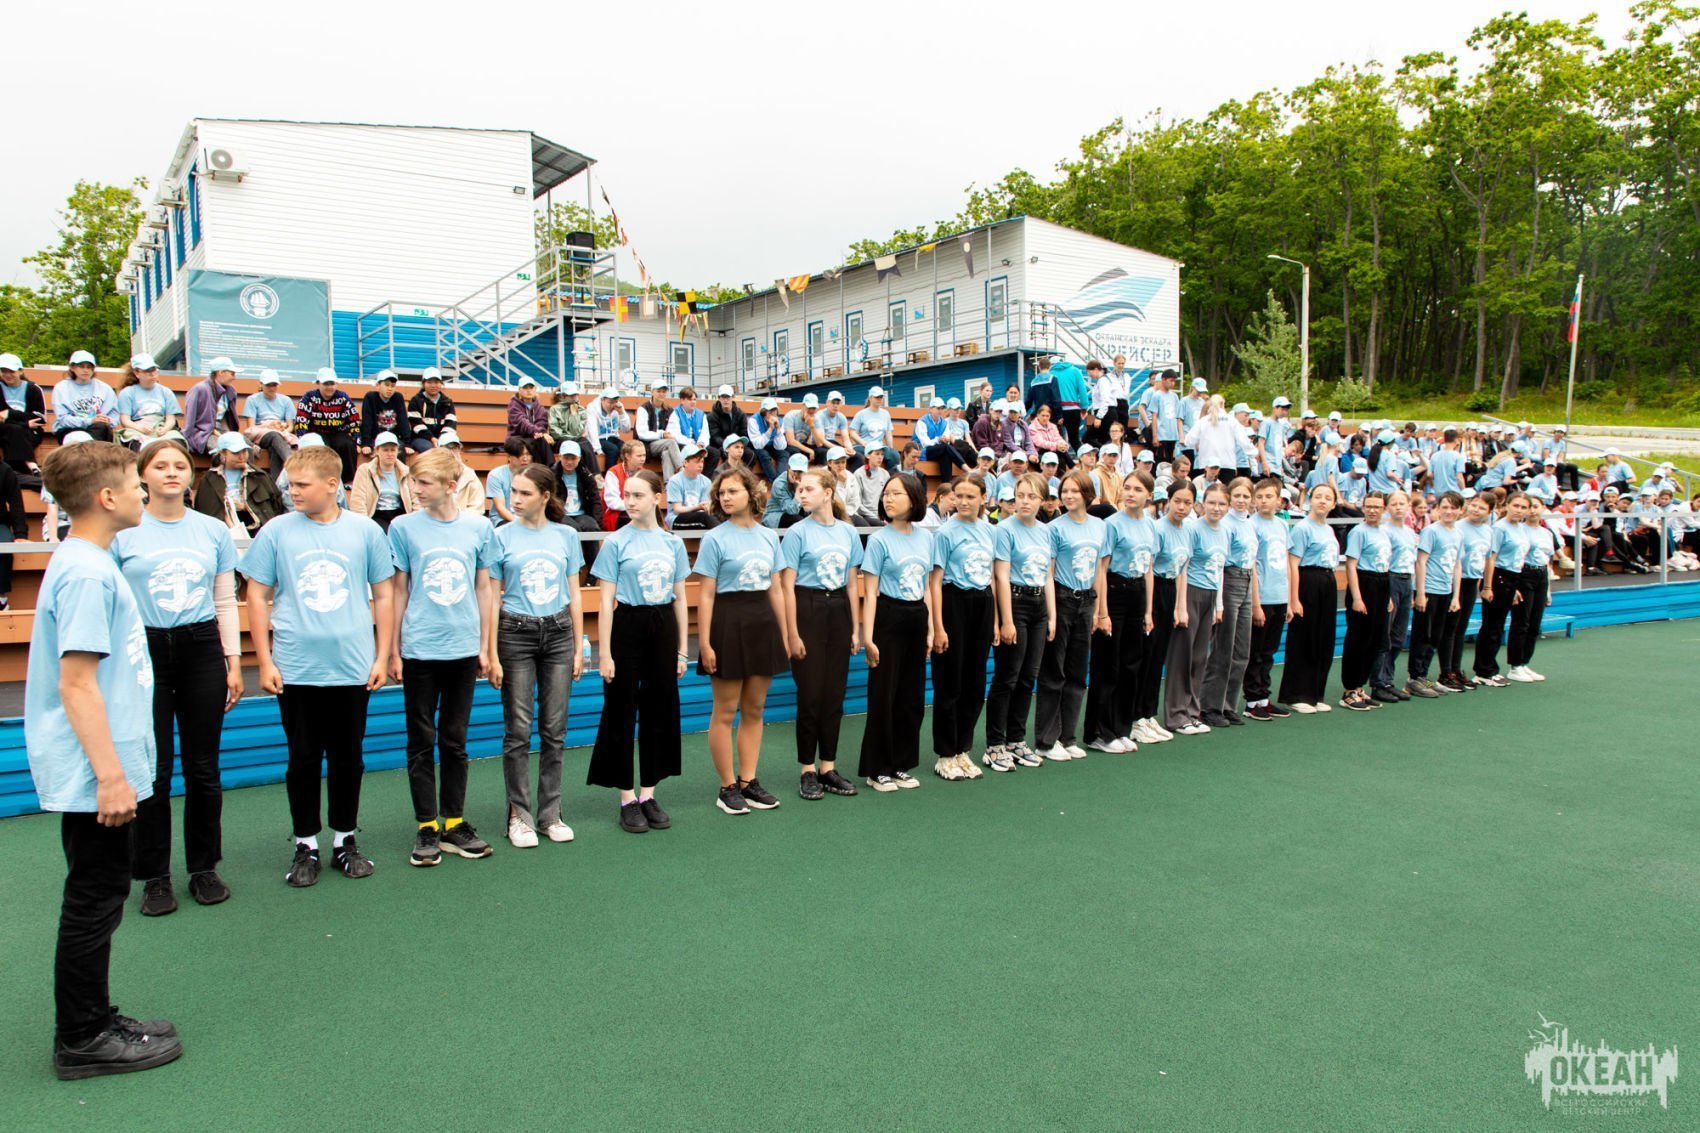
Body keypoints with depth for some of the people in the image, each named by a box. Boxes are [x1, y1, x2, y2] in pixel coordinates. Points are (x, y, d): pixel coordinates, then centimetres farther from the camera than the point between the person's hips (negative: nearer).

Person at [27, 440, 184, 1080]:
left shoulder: (89, 563, 11)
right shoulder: (86, 574, -20)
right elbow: (75, 683, -23)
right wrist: (109, 775, -22)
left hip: (96, 770, 10)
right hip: (92, 775, -10)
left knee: (98, 898, 17)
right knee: (93, 902, 2)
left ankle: (93, 1023, 29)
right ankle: (83, 1041, 16)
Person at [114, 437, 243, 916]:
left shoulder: (214, 531, 6)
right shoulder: (122, 532, 0)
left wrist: (233, 661, 7)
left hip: (201, 649, 2)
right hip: (145, 650, -2)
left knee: (203, 769, 8)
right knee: (153, 770, 2)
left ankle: (204, 868, 22)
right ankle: (155, 876, 16)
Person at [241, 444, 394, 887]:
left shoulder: (365, 530, 1)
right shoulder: (276, 531, 0)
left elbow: (384, 594, 6)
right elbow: (258, 596, 4)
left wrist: (383, 656, 3)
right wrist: (265, 661, 0)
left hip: (353, 667, 0)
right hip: (295, 668, 0)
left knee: (348, 757, 10)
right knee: (304, 759, 8)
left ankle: (345, 839, 25)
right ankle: (306, 845, 22)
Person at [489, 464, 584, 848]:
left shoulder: (566, 536, 5)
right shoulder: (502, 536, -2)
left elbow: (574, 595, 9)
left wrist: (578, 647, 7)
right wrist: (491, 654, -6)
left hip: (558, 633, 2)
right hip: (516, 633, -2)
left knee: (554, 730, 7)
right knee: (518, 730, 1)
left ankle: (550, 813, 17)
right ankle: (519, 814, 12)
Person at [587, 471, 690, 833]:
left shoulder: (672, 543, 6)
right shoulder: (616, 542, -4)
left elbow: (680, 599, 10)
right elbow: (606, 601, -6)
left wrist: (682, 649, 7)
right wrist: (605, 654, -11)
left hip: (663, 627, 4)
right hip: (628, 627, -4)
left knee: (660, 712, 9)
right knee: (621, 714, 3)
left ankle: (648, 794, 21)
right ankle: (627, 798, 14)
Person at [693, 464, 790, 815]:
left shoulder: (769, 536, 8)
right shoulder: (715, 538, -6)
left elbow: (776, 589, 12)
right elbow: (706, 595, -8)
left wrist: (784, 635, 10)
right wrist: (704, 643, -13)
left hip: (763, 622, 5)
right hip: (728, 622, -5)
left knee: (754, 709, 10)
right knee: (725, 711, 3)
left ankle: (748, 781, 20)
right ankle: (728, 787, 13)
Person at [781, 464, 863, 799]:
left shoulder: (848, 533, 6)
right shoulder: (797, 533, -6)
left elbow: (852, 583, 10)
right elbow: (788, 586, -8)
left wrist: (856, 628, 7)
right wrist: (792, 634, -12)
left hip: (839, 610, 4)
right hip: (808, 609, -4)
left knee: (834, 694, 8)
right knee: (810, 695, 0)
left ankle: (828, 768, 18)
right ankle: (808, 771, 12)